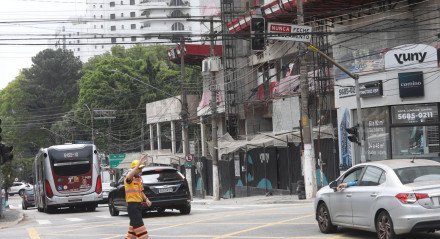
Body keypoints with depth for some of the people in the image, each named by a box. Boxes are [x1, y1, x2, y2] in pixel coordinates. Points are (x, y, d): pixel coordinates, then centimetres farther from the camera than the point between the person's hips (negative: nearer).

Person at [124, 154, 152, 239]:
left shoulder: (140, 179, 14)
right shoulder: (129, 178, -13)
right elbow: (130, 175, -39)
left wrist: (146, 199, 8)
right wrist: (140, 162, -45)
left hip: (139, 204, 9)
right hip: (132, 204, -9)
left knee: (134, 224, 15)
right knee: (138, 223, -11)